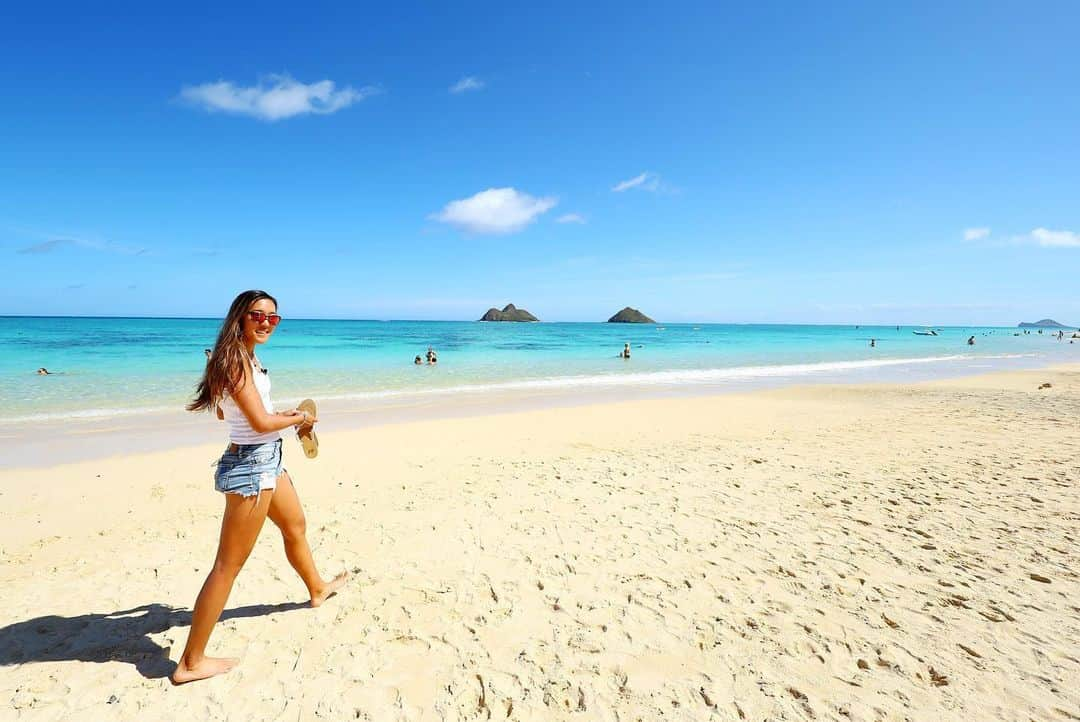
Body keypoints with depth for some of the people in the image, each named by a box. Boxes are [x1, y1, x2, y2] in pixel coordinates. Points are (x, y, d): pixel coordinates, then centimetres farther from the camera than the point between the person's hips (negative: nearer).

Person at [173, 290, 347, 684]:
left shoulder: (246, 357, 10)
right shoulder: (236, 360, -20)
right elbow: (261, 423, -22)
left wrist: (282, 415, 11)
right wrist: (299, 418, -6)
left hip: (267, 460, 11)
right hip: (250, 464, -11)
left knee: (295, 526, 29)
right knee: (228, 565, 0)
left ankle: (318, 589, 53)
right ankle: (190, 663, 13)